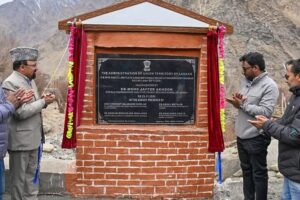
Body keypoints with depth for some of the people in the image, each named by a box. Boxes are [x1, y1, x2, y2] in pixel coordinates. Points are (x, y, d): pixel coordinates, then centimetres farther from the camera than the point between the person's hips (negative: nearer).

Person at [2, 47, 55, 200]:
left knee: (31, 174, 20)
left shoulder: (30, 80, 10)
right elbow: (21, 112, -25)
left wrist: (43, 100, -2)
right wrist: (43, 102, -17)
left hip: (33, 137, 9)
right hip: (20, 139, -9)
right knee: (19, 177, 7)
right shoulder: (10, 83, -18)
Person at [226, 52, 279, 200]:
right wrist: (237, 101, -7)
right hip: (241, 136, 8)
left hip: (256, 138, -8)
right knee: (246, 171, 20)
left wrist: (242, 105, -19)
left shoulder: (269, 86, -16)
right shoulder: (245, 81, 9)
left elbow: (265, 112, -24)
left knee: (259, 173, 7)